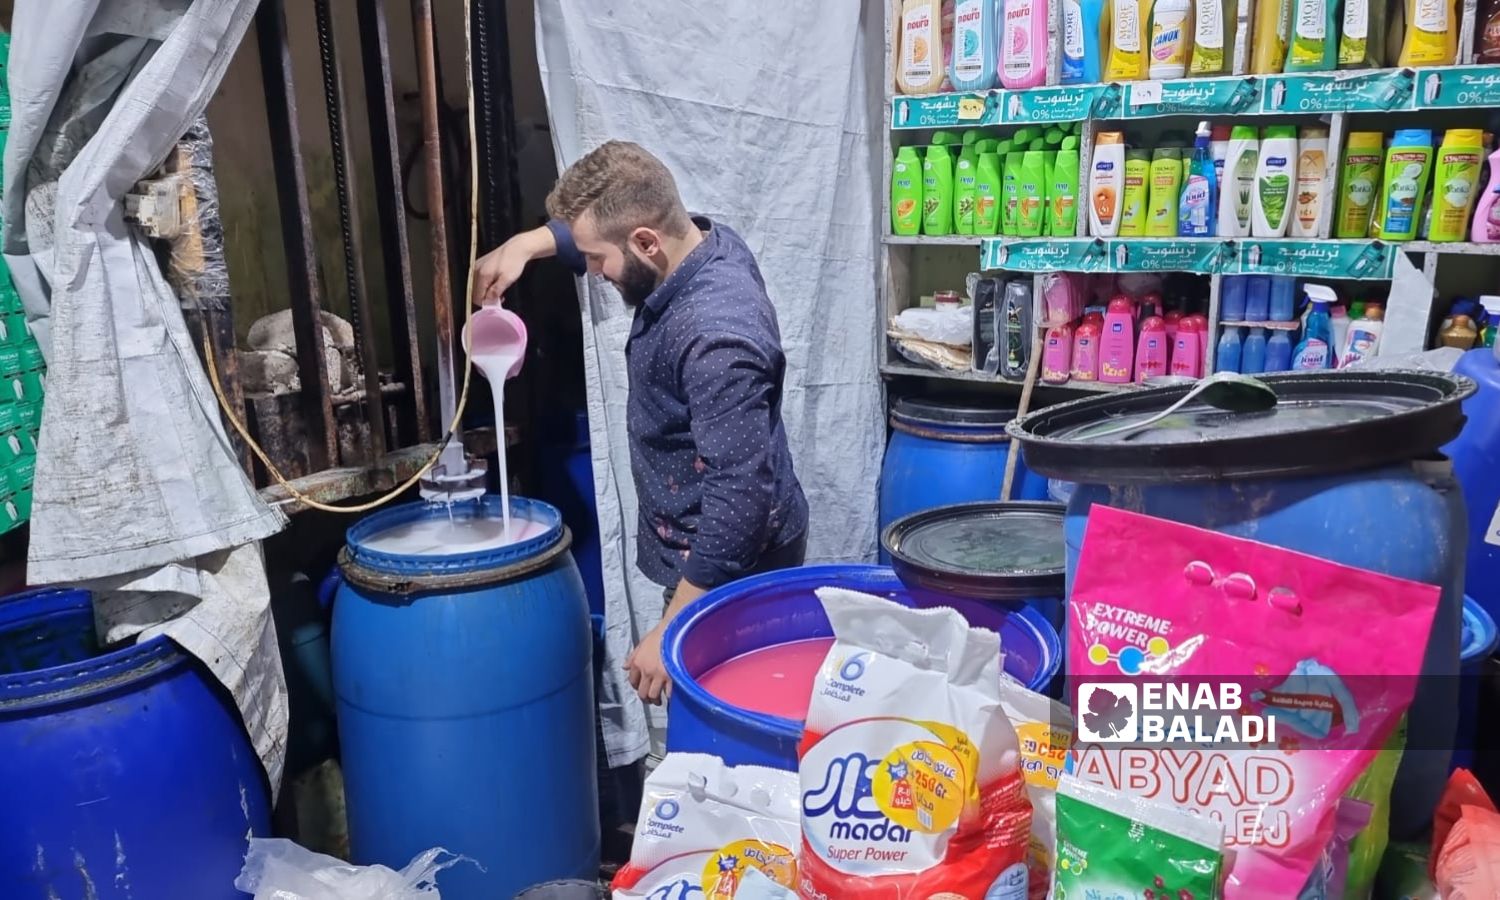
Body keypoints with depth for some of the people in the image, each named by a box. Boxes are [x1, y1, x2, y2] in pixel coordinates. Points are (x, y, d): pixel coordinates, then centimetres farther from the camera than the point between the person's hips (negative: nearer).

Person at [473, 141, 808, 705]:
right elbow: (598, 230, 18)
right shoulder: (701, 241, -4)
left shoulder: (717, 337, -33)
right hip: (706, 551, 9)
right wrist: (528, 243, 2)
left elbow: (740, 499, -33)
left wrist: (672, 631, -28)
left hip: (730, 571, -9)